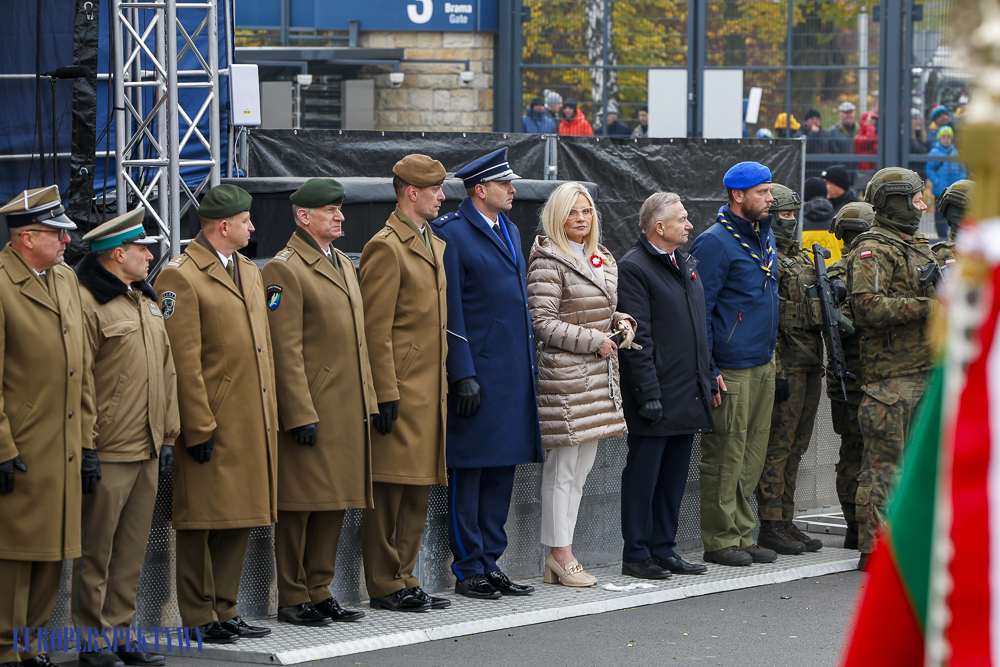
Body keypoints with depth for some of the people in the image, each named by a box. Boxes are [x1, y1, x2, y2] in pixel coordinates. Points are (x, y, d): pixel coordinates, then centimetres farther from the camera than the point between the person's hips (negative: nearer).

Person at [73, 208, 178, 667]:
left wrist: (168, 436, 15)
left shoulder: (146, 301, 16)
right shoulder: (87, 302, -11)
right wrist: (85, 447, -15)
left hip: (147, 452, 8)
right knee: (96, 553, 1)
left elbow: (166, 371, 20)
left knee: (132, 551, 11)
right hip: (107, 453, -8)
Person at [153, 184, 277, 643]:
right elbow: (183, 363, -14)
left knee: (239, 521, 11)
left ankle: (225, 611, 18)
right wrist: (199, 429, -17)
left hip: (252, 427, 8)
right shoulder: (180, 278, -11)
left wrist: (270, 417, 15)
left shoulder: (248, 272, 17)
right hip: (213, 427, -8)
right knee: (201, 523, -2)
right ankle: (199, 620, 3)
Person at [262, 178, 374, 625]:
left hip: (348, 412, 8)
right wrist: (300, 415, -19)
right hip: (309, 410, -8)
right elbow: (285, 350, -15)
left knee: (334, 504, 10)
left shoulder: (343, 265, 17)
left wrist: (368, 402, 16)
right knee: (300, 505, -3)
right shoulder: (284, 270, -10)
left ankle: (319, 591, 18)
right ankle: (293, 599, 3)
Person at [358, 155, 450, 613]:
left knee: (418, 492, 11)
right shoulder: (385, 247, -11)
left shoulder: (436, 245, 18)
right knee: (389, 491, -4)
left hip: (430, 390, 9)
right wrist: (386, 395, -18)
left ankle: (404, 580, 17)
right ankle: (385, 587, 0)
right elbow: (375, 330, -15)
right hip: (400, 391, -9)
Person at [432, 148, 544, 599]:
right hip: (477, 373, -8)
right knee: (468, 473, -3)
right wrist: (463, 375, -17)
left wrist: (530, 366, 18)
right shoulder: (452, 234, -9)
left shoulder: (509, 231, 17)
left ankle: (491, 563, 17)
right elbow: (451, 311, -13)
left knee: (502, 472, 11)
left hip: (514, 374, 8)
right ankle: (468, 571, 2)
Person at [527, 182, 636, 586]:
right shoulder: (549, 262, -9)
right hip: (564, 373, -8)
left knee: (582, 468, 9)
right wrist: (593, 340, -15)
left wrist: (621, 324, 6)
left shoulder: (603, 261, 16)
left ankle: (560, 556, 13)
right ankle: (561, 556, 1)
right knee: (563, 468, -5)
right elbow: (543, 321, -14)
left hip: (598, 373, 8)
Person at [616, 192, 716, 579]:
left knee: (675, 475, 12)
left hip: (688, 395, 8)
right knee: (644, 474, -2)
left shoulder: (687, 264, 17)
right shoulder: (634, 268, -11)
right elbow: (638, 339, -16)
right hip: (657, 395, -8)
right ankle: (636, 555, 3)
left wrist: (709, 378, 17)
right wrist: (649, 394, -19)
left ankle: (664, 550, 19)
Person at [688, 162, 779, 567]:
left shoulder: (765, 236, 15)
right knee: (725, 454, -4)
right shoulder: (715, 242, -12)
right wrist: (708, 370, -16)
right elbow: (699, 308, -13)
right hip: (732, 368, -8)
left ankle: (741, 535, 17)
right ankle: (720, 539, 1)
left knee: (752, 454, 10)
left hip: (763, 365, 8)